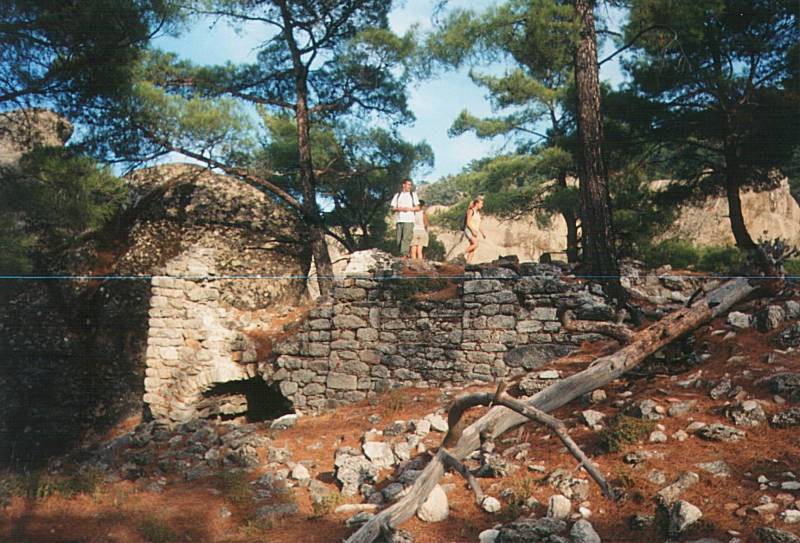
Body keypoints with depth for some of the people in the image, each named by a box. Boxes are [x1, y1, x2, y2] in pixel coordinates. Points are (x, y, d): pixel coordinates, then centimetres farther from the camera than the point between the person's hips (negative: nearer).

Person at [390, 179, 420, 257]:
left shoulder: (413, 195, 14)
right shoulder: (397, 195, 16)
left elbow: (418, 207, 10)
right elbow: (393, 208, 12)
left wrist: (409, 209, -7)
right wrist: (399, 209, -8)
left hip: (409, 220, -2)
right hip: (399, 220, 2)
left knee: (406, 238, -15)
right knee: (399, 238, -1)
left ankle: (404, 254, -20)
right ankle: (400, 254, 5)